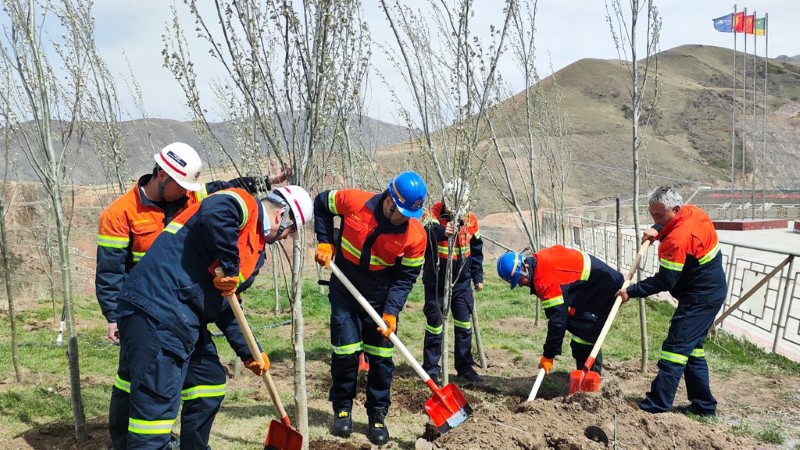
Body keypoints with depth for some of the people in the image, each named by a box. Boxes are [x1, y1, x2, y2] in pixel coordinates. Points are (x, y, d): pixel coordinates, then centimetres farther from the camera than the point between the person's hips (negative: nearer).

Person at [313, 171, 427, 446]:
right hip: (344, 293, 0)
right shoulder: (354, 202, -21)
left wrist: (391, 312, -19)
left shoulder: (415, 235, -20)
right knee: (345, 352, 1)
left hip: (381, 299, 0)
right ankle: (342, 408, 22)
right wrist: (325, 242, -7)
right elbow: (322, 203, 0)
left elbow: (405, 278, -11)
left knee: (381, 356, 4)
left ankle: (378, 415, 22)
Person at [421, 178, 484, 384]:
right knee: (435, 324, 5)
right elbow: (426, 232, -41)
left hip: (462, 281, 4)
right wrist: (442, 231, -62)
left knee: (464, 325, 9)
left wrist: (477, 277, 13)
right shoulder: (433, 215, -16)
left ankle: (465, 367, 22)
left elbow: (476, 250, 12)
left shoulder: (470, 220, -1)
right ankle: (431, 367, 18)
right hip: (436, 281, -4)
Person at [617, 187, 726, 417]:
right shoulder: (694, 212, 1)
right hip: (712, 291, 10)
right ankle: (704, 405, 24)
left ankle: (655, 406, -7)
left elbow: (664, 281, -24)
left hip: (699, 299, -10)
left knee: (676, 349, -9)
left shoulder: (678, 240, -28)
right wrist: (658, 232, 8)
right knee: (692, 348, 16)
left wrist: (631, 291, -18)